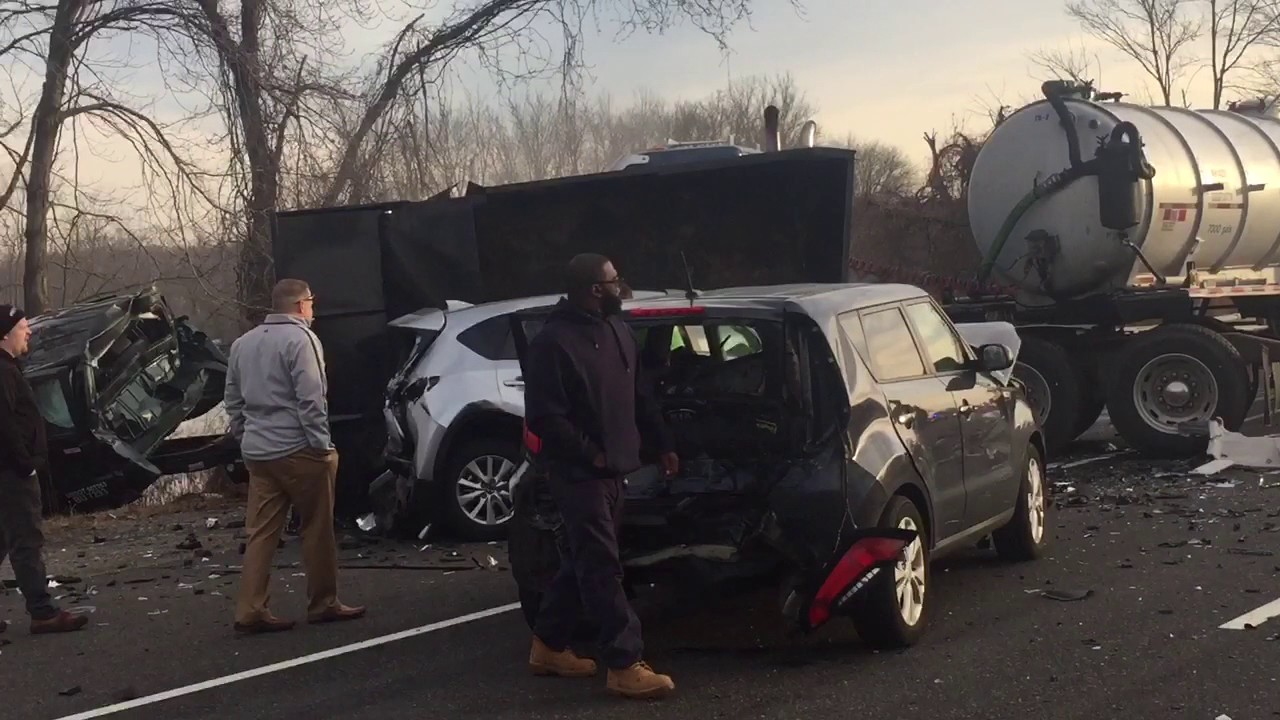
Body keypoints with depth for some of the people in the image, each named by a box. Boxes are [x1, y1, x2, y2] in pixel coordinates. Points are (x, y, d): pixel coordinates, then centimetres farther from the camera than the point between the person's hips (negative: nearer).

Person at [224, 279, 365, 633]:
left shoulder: (243, 343, 15)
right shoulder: (300, 338, -11)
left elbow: (233, 400, 17)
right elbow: (310, 398, -18)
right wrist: (322, 444, -14)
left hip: (257, 452, 7)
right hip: (297, 450, -7)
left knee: (261, 532, 6)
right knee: (317, 528, 5)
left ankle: (251, 610, 1)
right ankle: (322, 604, 12)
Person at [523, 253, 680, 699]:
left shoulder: (617, 332, 10)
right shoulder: (554, 341, -17)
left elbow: (638, 397, 20)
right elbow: (544, 417, -20)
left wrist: (662, 445, 17)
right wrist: (591, 455, -17)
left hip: (613, 470, 9)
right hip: (579, 474, -9)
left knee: (583, 562, 16)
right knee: (602, 569, -6)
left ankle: (548, 646, 28)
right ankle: (625, 665, -3)